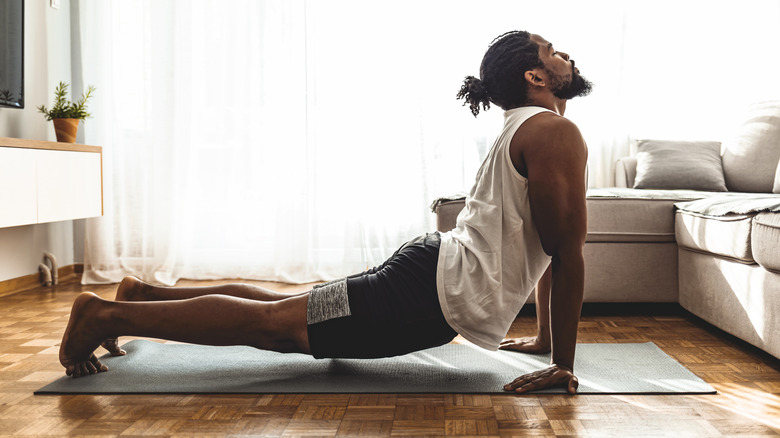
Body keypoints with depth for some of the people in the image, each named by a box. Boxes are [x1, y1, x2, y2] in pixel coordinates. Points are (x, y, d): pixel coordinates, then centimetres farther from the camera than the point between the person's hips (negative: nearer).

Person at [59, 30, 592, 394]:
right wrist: (563, 363, -12)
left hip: (434, 268, 9)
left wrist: (546, 335, 25)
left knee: (278, 309, 16)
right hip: (438, 298, -9)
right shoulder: (557, 134, -13)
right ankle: (105, 314, 0)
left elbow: (542, 244, 25)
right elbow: (567, 252, -17)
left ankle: (144, 293, 26)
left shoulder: (528, 129, 20)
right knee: (270, 323, -6)